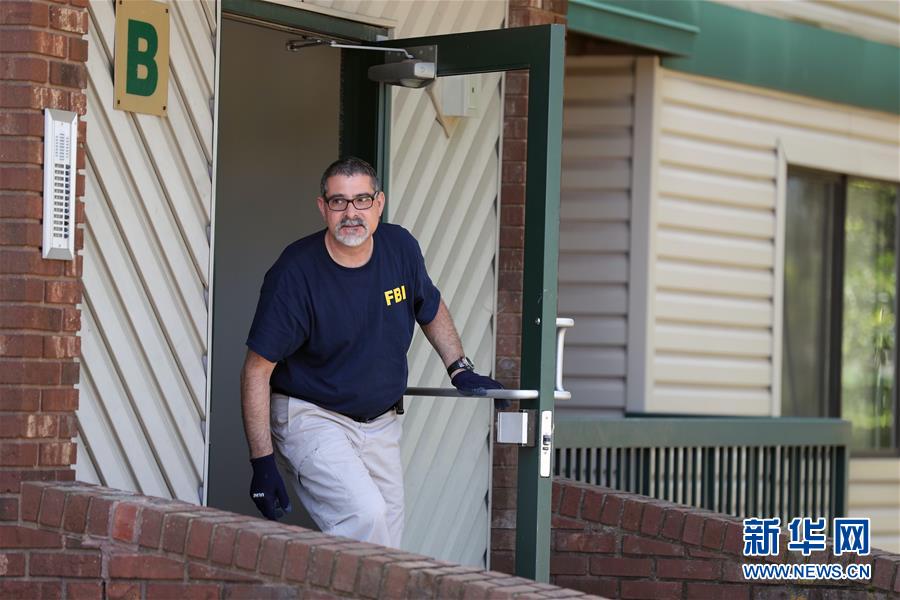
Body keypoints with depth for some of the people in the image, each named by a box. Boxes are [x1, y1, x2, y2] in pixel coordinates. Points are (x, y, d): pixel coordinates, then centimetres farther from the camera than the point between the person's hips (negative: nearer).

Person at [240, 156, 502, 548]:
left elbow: (430, 308, 20)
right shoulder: (296, 273, -19)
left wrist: (460, 369, 12)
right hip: (313, 418, -6)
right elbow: (257, 369, -16)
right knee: (364, 516, -26)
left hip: (381, 423, 6)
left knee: (384, 549, 4)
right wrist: (262, 462, -19)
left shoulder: (401, 248, -3)